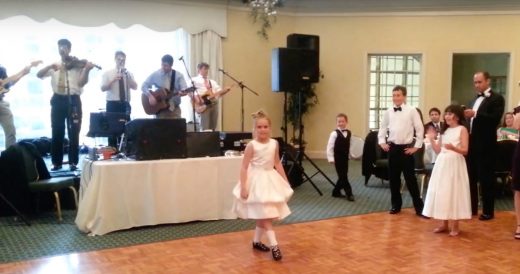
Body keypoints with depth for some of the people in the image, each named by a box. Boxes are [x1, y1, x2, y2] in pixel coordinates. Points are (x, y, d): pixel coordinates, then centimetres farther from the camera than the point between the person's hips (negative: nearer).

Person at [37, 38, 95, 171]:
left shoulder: (77, 64, 3)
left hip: (73, 100, -3)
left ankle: (73, 162, 8)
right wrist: (51, 66, -15)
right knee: (57, 132, 5)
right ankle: (56, 162, 13)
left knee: (73, 132, 0)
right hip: (58, 100, 3)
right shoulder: (54, 66, 13)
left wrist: (87, 70, -24)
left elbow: (82, 82, -8)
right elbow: (39, 75, 0)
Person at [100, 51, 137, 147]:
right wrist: (113, 80, -19)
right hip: (112, 104, -2)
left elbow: (135, 87, -4)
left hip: (125, 104, 2)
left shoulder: (129, 73, 11)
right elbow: (103, 88, -7)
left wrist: (127, 75, -15)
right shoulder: (107, 73, 4)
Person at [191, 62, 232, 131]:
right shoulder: (195, 80, 3)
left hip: (214, 104, 6)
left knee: (213, 128, 5)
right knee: (205, 129, -11)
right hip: (204, 106, -6)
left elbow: (220, 92, 15)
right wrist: (197, 98, -18)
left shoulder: (212, 82, 22)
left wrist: (226, 90, -4)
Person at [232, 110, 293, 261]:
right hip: (257, 181, -6)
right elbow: (244, 167, -14)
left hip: (271, 180, 6)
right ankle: (274, 246, -5)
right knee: (265, 215, -7)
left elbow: (277, 164, 13)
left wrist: (286, 182, 14)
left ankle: (256, 241, 29)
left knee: (264, 215, 14)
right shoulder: (251, 145, -14)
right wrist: (243, 187, -20)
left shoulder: (274, 143, 1)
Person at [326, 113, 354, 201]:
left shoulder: (349, 133, 7)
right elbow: (330, 146, -13)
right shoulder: (334, 133, -12)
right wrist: (331, 158, -16)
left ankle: (336, 192, 25)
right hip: (338, 158, -7)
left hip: (345, 157, 7)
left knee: (343, 176, 11)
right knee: (343, 176, -4)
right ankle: (349, 193, -1)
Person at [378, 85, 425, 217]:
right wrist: (382, 142, 6)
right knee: (393, 178, 9)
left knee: (410, 178, -1)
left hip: (406, 148, -4)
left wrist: (416, 146, -7)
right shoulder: (388, 112, 4)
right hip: (392, 148, 4)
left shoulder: (412, 110, -6)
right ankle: (396, 205, 22)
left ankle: (419, 207, 9)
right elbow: (383, 128, 16)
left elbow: (420, 129, -5)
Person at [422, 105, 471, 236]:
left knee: (454, 192, -2)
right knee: (442, 193, 7)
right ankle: (444, 224, 17)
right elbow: (438, 150, 12)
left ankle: (455, 226, 7)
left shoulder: (462, 129, -3)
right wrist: (432, 139, 0)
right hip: (442, 164, 6)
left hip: (455, 164, -6)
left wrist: (453, 148, -29)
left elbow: (465, 150, -12)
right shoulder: (444, 130, 14)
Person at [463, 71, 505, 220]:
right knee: (471, 177, 11)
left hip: (485, 145, -7)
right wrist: (467, 115, -4)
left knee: (486, 178, 0)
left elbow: (495, 119, -19)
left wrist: (475, 114, -28)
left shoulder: (497, 98, -4)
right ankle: (472, 207, 22)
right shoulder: (475, 99, 17)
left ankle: (488, 211, 10)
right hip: (472, 143, 7)